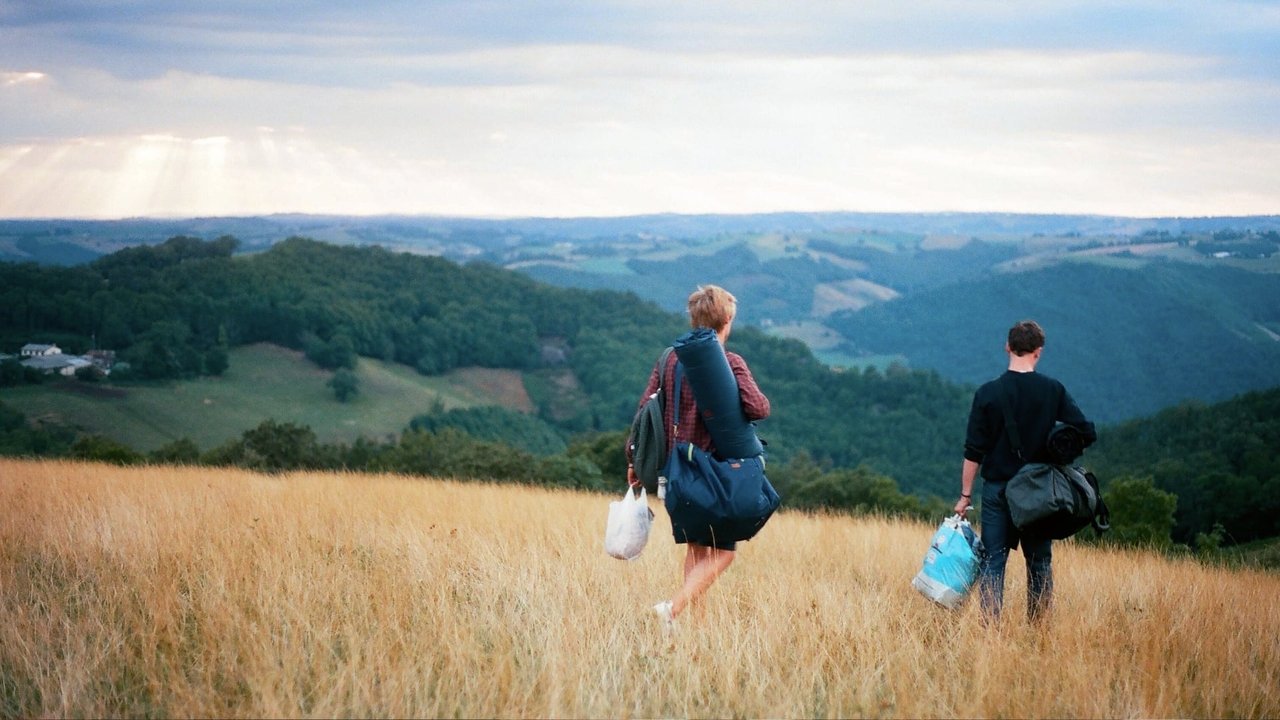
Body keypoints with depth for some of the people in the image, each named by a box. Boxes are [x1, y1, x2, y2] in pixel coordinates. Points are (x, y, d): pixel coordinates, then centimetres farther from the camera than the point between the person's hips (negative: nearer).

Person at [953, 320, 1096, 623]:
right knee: (1040, 562, 10)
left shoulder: (988, 393, -5)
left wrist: (965, 495, 1)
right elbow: (1086, 434, -5)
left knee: (992, 561, 3)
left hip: (997, 489, -1)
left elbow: (973, 452, -5)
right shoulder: (1054, 391, -3)